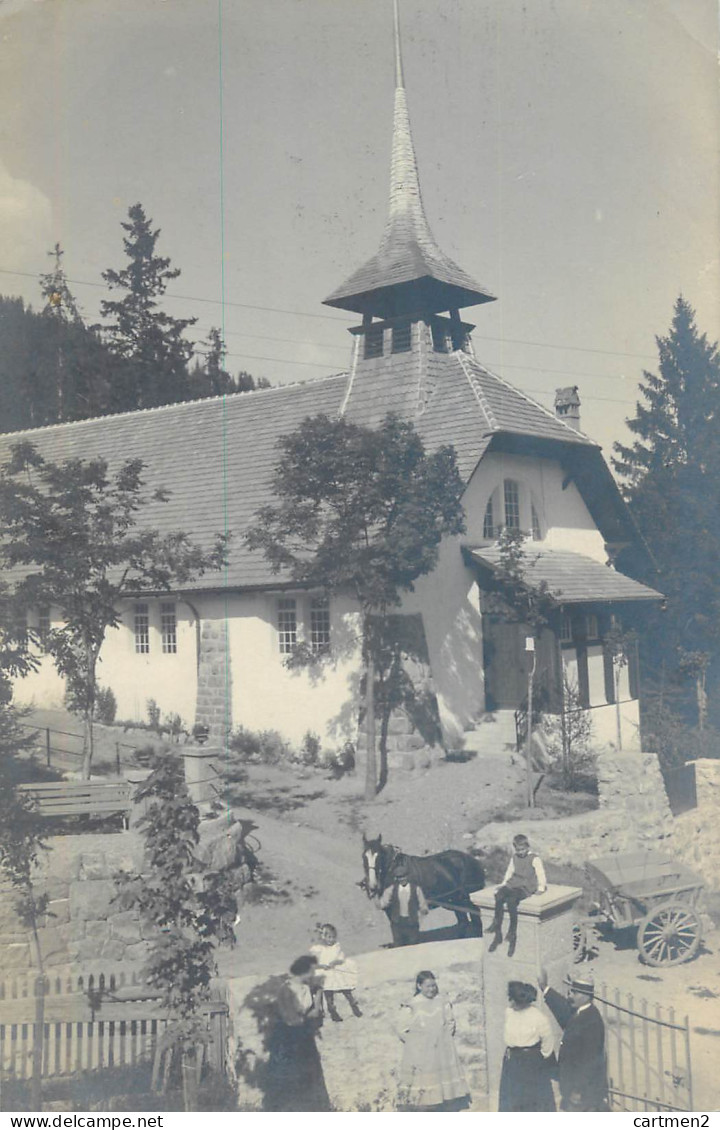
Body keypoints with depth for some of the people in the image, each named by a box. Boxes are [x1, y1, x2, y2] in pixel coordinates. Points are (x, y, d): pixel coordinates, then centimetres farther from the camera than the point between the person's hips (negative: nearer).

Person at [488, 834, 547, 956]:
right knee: (499, 896, -27)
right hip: (513, 885, 5)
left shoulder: (534, 859, -1)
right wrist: (504, 883, 14)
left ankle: (512, 934, -27)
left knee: (511, 900, -35)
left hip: (526, 887, -5)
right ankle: (497, 934, -25)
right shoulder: (514, 858, 17)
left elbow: (540, 874, -3)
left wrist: (541, 888, -13)